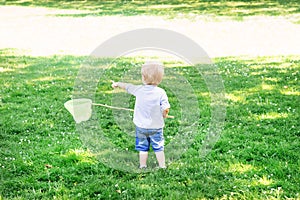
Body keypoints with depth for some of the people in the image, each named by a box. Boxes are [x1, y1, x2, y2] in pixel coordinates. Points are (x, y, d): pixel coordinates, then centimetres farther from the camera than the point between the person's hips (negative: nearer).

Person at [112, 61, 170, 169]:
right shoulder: (161, 92, -15)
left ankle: (142, 166, 21)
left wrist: (117, 84, 29)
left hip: (141, 126, 2)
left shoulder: (139, 89, -8)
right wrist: (164, 115, 4)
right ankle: (162, 166, 13)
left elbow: (127, 86, 11)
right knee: (158, 148, 9)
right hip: (156, 127, -2)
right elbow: (165, 109, -19)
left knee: (143, 148, 15)